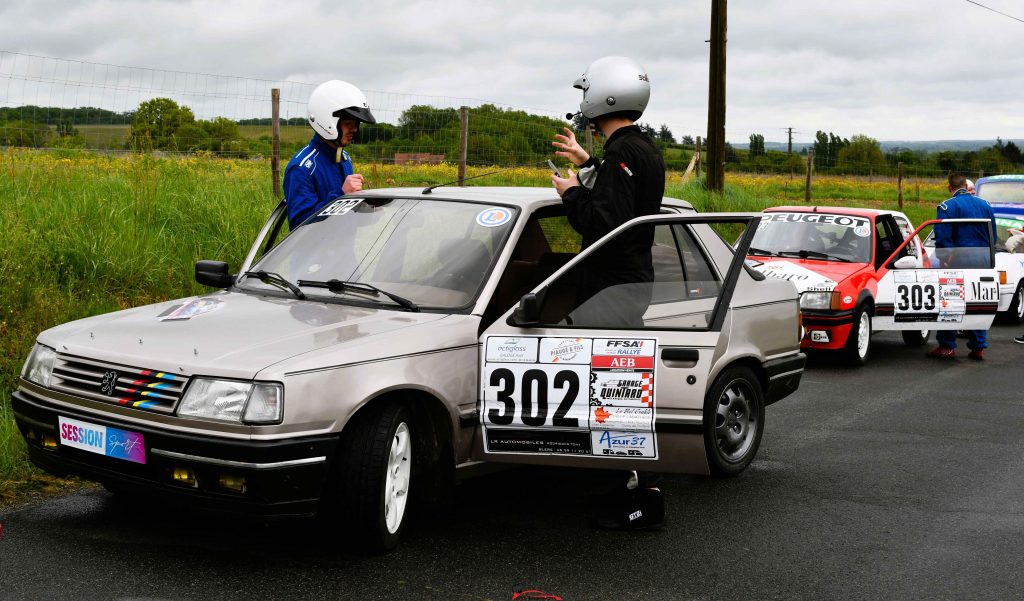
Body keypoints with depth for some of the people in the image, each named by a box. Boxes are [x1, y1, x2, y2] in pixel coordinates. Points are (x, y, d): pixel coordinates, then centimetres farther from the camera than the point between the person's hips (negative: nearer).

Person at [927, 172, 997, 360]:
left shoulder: (947, 207, -9)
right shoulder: (985, 205, 9)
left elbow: (942, 239, -14)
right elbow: (993, 237, 14)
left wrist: (944, 260, -6)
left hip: (959, 261, -5)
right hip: (983, 262, 5)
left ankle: (947, 346, 5)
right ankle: (978, 348, 13)